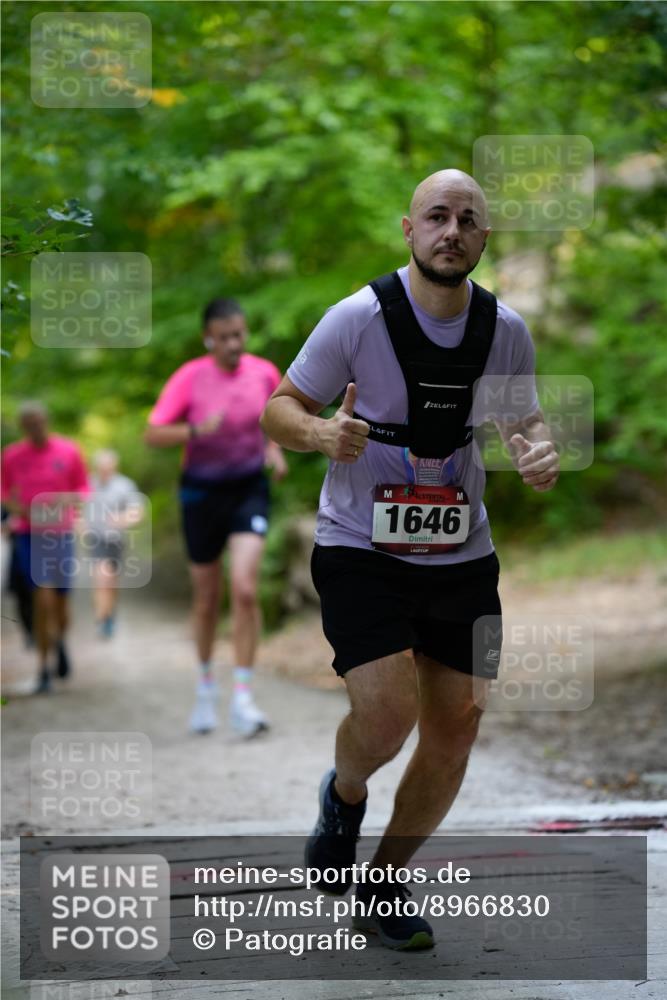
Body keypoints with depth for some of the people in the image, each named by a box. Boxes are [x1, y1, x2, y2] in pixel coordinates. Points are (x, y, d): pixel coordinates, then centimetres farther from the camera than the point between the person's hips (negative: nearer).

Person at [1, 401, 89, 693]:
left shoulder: (68, 452, 0)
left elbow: (83, 488, 7)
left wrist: (69, 499, -14)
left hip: (61, 533, 1)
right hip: (27, 534, -1)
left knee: (60, 600, 8)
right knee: (43, 597, -13)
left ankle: (59, 641, 42)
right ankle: (45, 668, -5)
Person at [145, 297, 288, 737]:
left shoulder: (265, 373, -3)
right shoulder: (190, 378, -11)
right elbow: (153, 434, -15)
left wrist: (275, 449, -3)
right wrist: (197, 429, -31)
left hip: (249, 489, 0)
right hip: (202, 491, 0)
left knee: (245, 589, -17)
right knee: (207, 598, 9)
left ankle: (243, 696, -13)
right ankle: (206, 681, 34)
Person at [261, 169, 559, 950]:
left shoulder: (506, 329, -1)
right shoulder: (359, 317, -12)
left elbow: (524, 417, 15)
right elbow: (278, 409, -5)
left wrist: (538, 452, -9)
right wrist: (320, 432, -28)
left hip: (460, 556, 5)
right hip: (359, 548, -4)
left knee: (455, 728, 5)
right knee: (387, 712, -20)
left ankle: (385, 885, 25)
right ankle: (344, 797, 18)